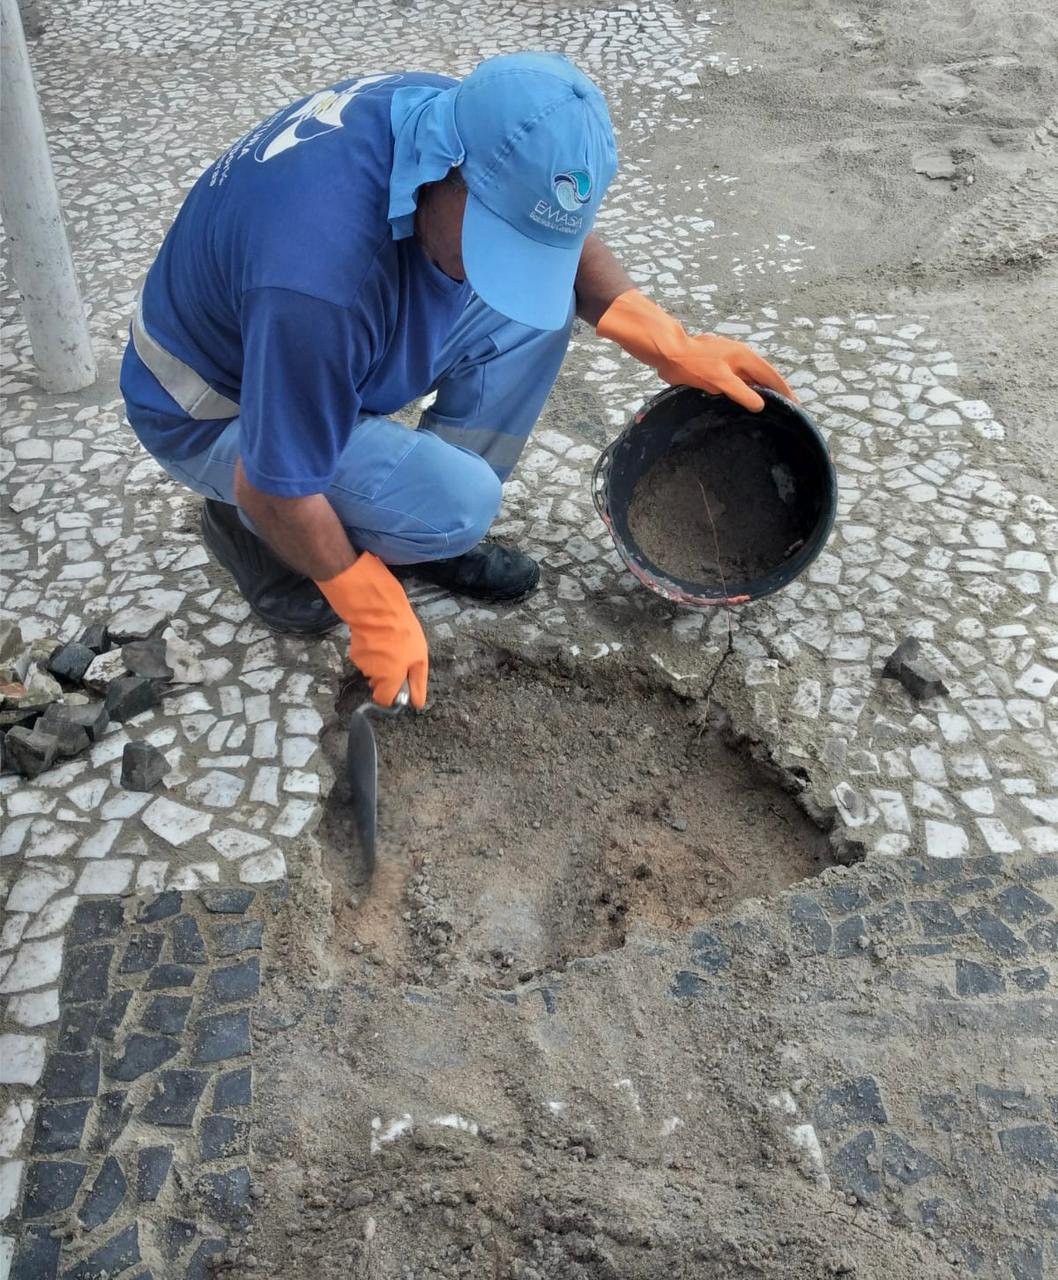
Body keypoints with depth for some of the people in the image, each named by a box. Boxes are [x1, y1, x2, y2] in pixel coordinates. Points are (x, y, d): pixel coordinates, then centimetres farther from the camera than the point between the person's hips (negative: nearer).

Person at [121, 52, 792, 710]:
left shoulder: (464, 119, -19)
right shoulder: (323, 277, -42)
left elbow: (562, 239, 1)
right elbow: (274, 492, -31)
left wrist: (672, 346, -10)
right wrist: (375, 615, -18)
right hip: (215, 413, -7)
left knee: (540, 305, -9)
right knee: (455, 502, -27)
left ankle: (434, 531, 3)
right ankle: (250, 534, 1)